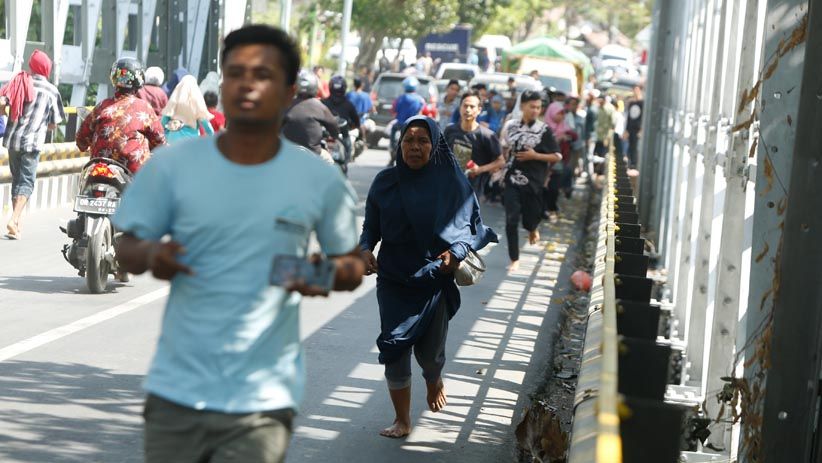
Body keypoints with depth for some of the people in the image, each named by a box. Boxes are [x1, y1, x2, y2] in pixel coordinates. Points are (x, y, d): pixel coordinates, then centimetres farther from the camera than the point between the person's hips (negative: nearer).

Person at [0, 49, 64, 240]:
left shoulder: (19, 82, 3)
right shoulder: (52, 91, -1)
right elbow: (54, 124, 3)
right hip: (33, 142, -3)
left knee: (16, 179, 15)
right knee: (26, 182, -1)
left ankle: (17, 224, 15)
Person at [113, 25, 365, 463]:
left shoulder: (320, 181, -1)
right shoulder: (171, 166, -2)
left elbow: (352, 264, 10)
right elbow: (127, 247, 5)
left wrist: (329, 274, -14)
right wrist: (151, 254, -18)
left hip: (263, 400, -1)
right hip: (176, 393, 1)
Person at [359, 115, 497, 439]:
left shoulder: (451, 183, -5)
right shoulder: (385, 182, 1)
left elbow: (466, 225, -3)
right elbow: (371, 226, 4)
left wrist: (457, 251, -22)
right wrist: (365, 249, -15)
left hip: (435, 279, -1)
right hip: (393, 281, 1)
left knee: (430, 351, 2)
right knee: (395, 349, -5)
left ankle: (434, 381, 40)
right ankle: (402, 420, 9)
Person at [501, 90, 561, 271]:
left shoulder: (544, 130, -6)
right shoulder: (511, 126, 4)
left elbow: (557, 156, -5)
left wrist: (534, 156, -15)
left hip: (533, 183, -2)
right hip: (512, 180, 2)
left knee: (529, 218, 7)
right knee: (511, 220, -4)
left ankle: (532, 228, 46)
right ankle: (514, 259, 6)